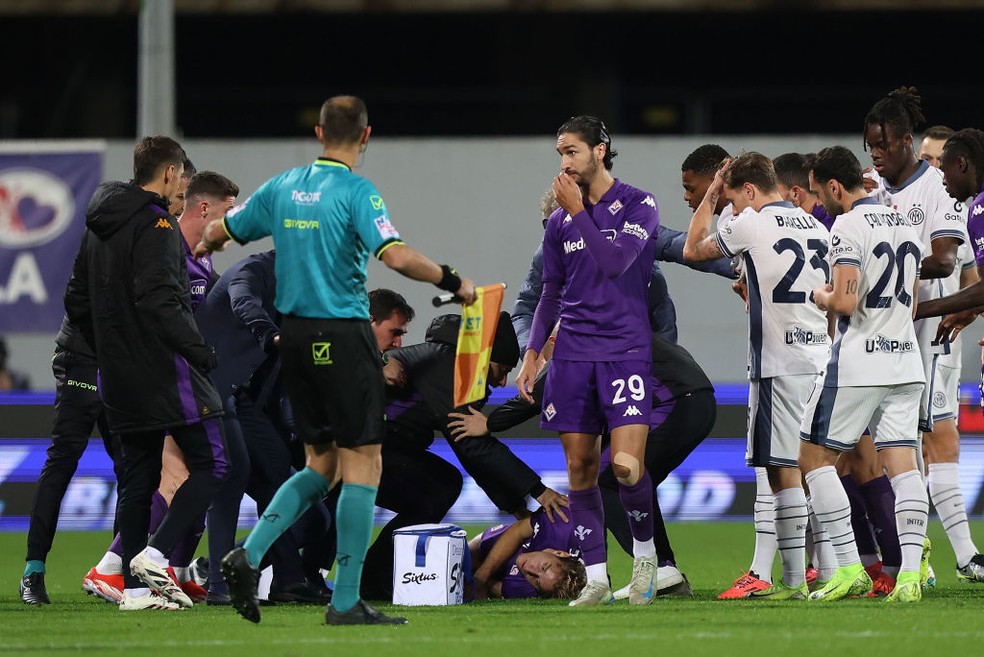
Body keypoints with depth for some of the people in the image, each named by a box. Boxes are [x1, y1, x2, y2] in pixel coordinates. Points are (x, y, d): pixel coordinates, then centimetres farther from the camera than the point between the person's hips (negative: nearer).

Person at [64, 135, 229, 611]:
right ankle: (155, 554, -16)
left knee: (138, 477, 11)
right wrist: (198, 350, -18)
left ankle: (135, 587, 7)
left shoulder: (98, 227, 14)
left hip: (120, 378, 9)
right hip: (163, 371, -9)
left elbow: (77, 302, 18)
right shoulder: (155, 225, -13)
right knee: (210, 465, -3)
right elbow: (157, 300, -23)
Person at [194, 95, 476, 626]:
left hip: (295, 337, 7)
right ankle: (346, 601, -4)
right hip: (342, 335, -7)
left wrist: (203, 247, 41)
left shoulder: (283, 187, 8)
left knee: (321, 465, 16)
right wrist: (453, 282, -10)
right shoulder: (356, 192, -11)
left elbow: (218, 232, 18)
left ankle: (248, 556, 0)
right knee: (362, 465, -2)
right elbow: (396, 257, -23)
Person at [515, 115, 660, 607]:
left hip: (626, 350, -5)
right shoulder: (559, 221, 12)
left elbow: (616, 261, -16)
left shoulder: (639, 205, -2)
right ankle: (596, 577, 6)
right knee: (580, 469, 1)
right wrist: (532, 352, 11)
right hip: (572, 354, 5)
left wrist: (577, 211, -11)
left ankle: (645, 552, 10)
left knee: (627, 465, -15)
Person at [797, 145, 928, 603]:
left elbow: (845, 302, -21)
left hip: (857, 365, -7)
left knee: (814, 457, 4)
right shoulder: (906, 226, 14)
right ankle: (910, 573, -9)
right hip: (906, 363, 7)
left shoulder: (848, 227, -12)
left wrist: (822, 297, 1)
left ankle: (850, 568, -4)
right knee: (903, 466, 2)